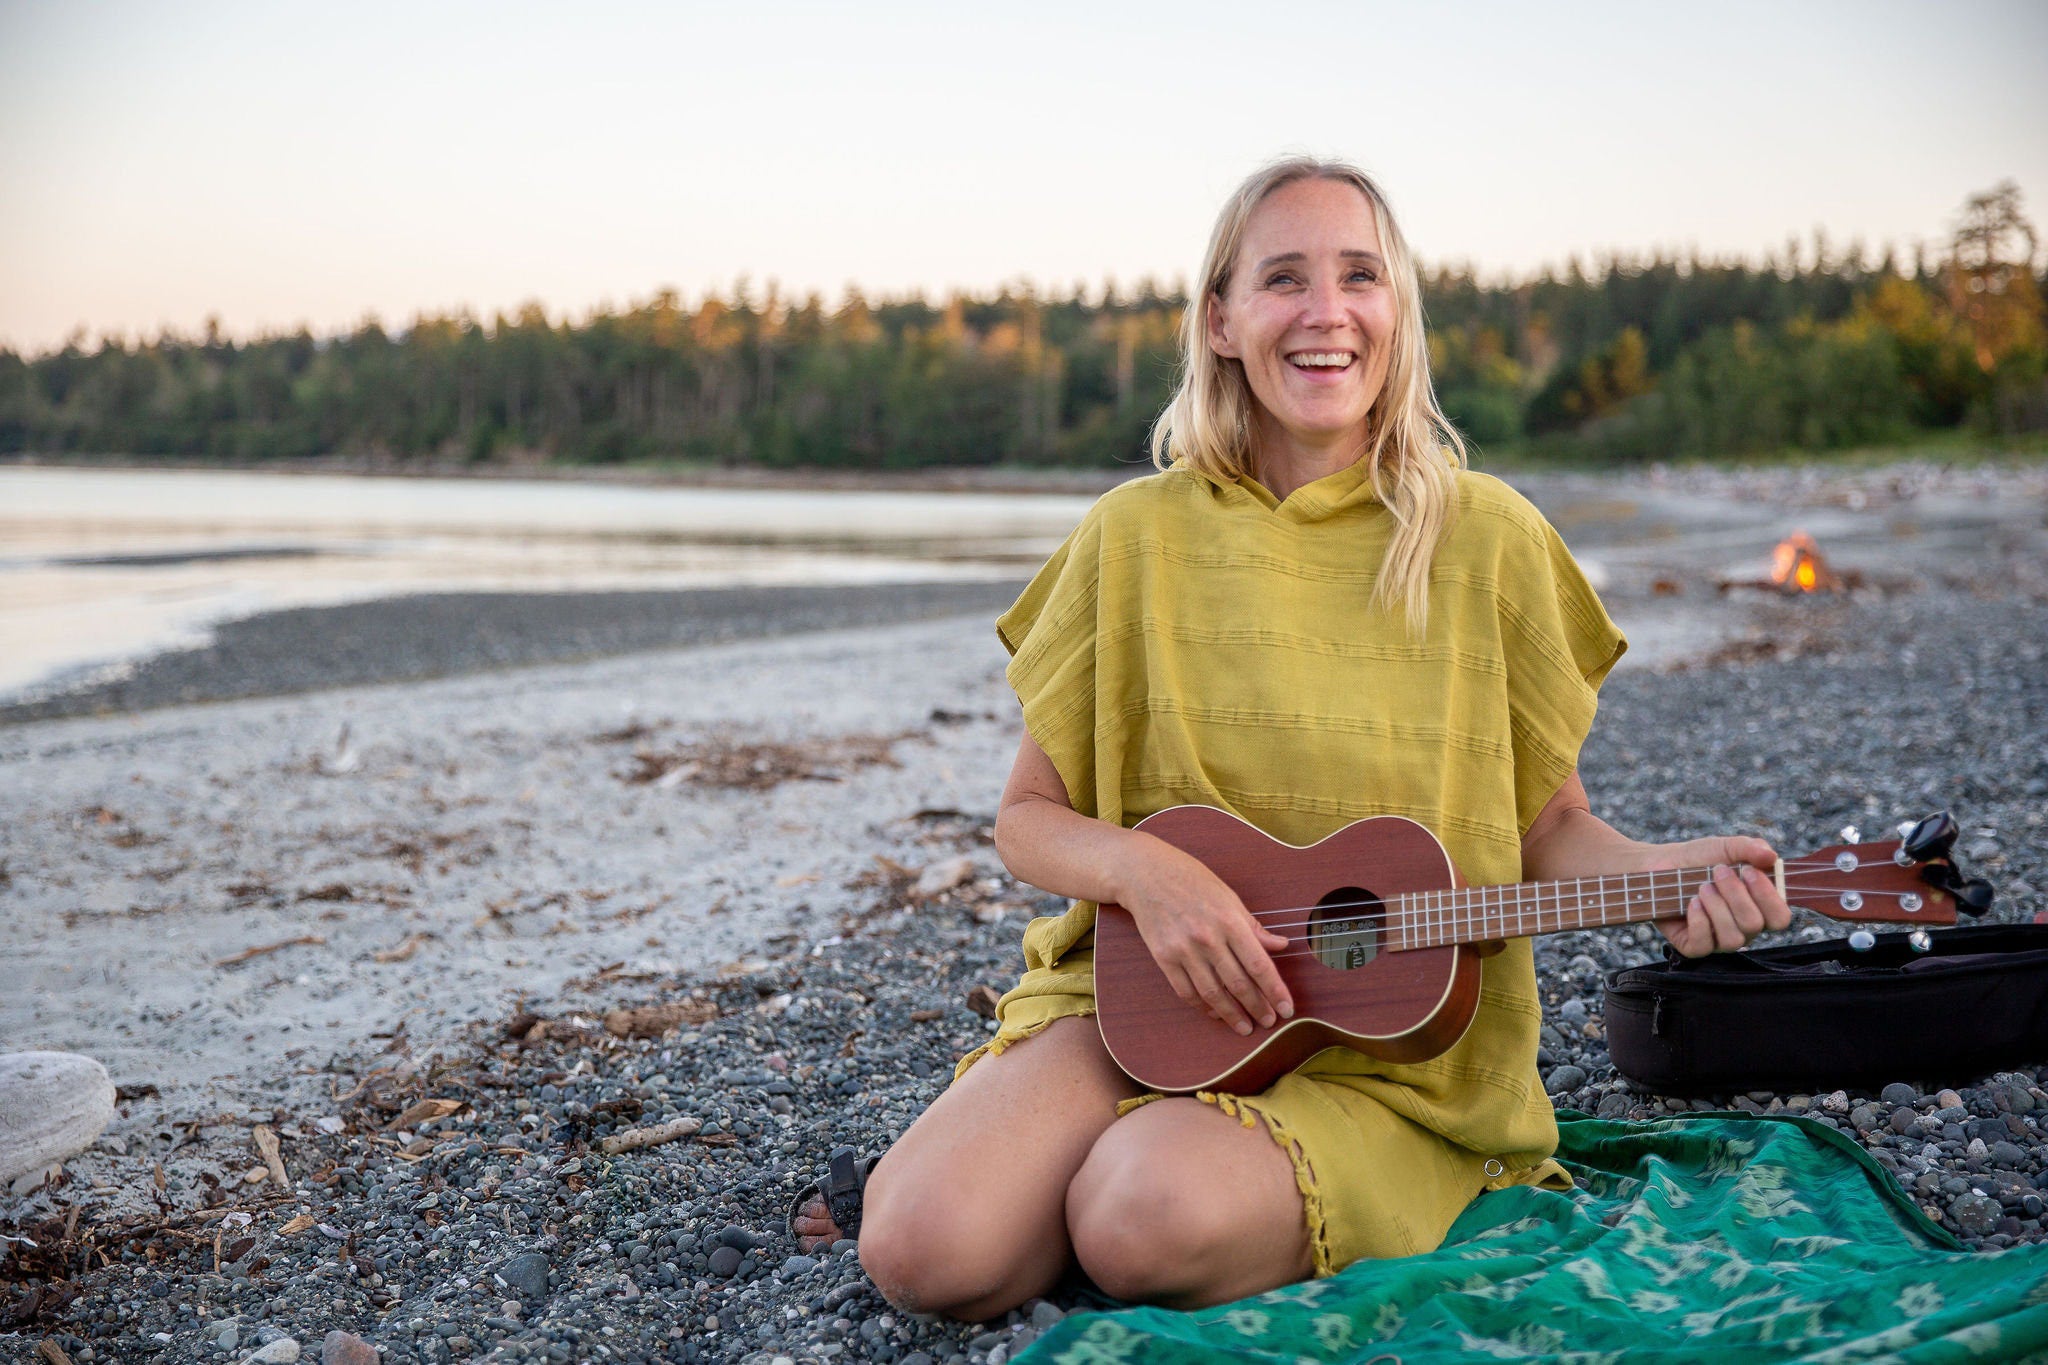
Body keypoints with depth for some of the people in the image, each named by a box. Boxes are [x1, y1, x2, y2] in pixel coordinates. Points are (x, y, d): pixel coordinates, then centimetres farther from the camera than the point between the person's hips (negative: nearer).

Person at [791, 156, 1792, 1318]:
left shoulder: (1488, 538, 0)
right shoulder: (1136, 537, 2)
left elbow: (1548, 824, 6)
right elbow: (1030, 818, 6)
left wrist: (1657, 872, -15)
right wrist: (1144, 867, -15)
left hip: (1401, 1051, -1)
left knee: (1152, 1223, -31)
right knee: (929, 1253, -24)